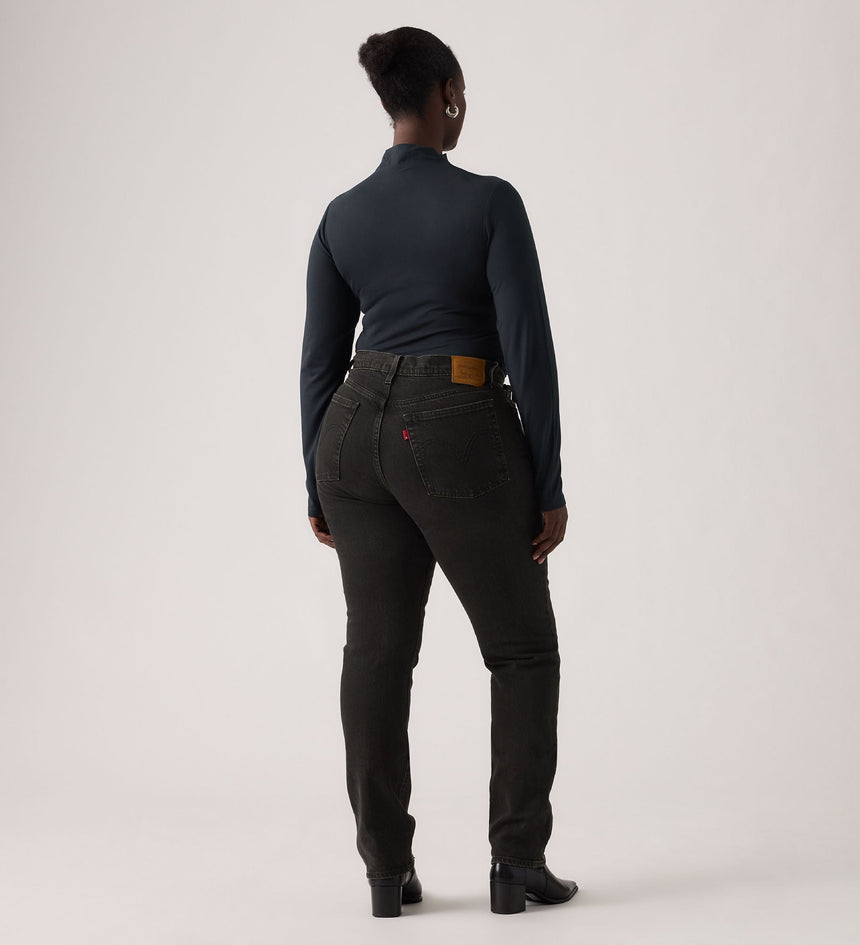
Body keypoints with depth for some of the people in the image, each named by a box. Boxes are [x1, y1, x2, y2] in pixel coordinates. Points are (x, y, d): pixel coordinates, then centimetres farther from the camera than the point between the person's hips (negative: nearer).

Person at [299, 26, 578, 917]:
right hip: (462, 440, -5)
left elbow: (320, 363, 7)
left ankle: (387, 869, 12)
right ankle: (516, 864, 9)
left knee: (377, 651, 10)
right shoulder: (490, 202, -9)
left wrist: (320, 489, 14)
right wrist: (550, 486, -6)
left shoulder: (341, 216, 6)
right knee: (522, 650, 9)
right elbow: (529, 351, -12)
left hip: (361, 435, 5)